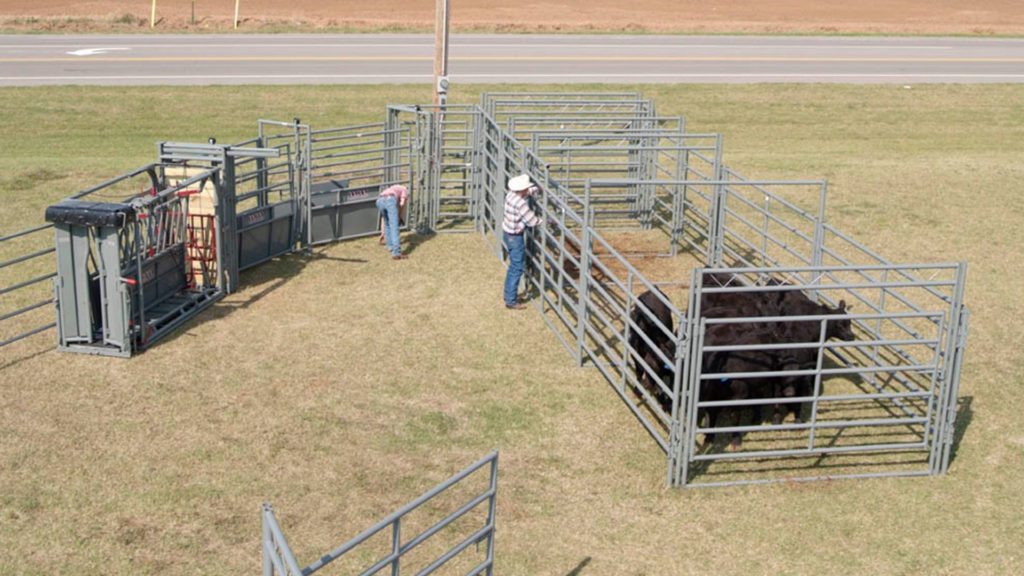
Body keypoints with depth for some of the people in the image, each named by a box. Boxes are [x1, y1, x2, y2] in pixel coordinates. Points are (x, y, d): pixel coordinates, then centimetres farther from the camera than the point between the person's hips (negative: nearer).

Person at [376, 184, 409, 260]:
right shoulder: (404, 189, 32)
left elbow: (383, 218, 44)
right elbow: (402, 203, 9)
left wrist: (382, 233, 48)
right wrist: (399, 216, 22)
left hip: (379, 201, 5)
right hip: (390, 201, -5)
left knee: (387, 223, 29)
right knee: (394, 227, -7)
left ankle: (391, 245, 36)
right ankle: (396, 252, -17)